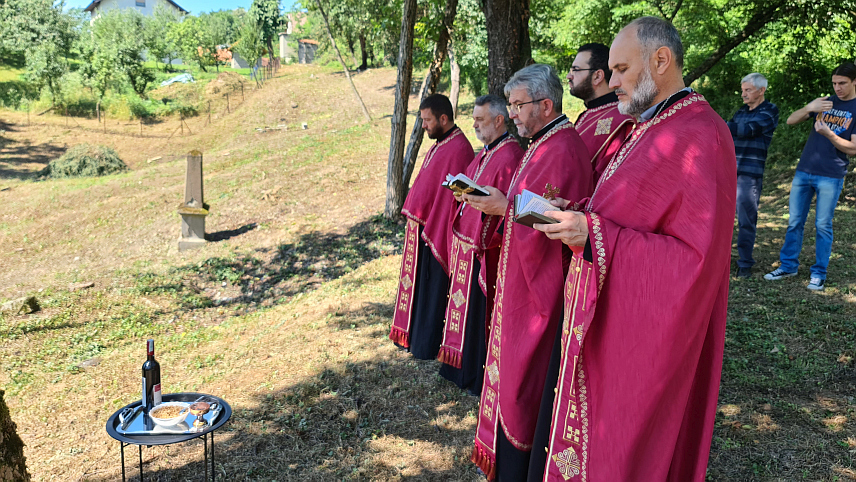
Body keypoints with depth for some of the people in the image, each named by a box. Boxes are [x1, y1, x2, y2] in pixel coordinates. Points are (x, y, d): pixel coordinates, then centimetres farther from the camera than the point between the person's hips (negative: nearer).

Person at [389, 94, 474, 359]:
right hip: (421, 227, 10)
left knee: (431, 289, 2)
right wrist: (414, 214, 15)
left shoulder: (458, 149, -20)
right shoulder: (440, 144, 11)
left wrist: (432, 232, -21)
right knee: (418, 281, 18)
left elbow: (451, 196, -22)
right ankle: (414, 335, 33)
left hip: (436, 232, -10)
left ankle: (427, 345, 17)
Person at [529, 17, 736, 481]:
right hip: (606, 316, 9)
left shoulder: (700, 137, -19)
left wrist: (594, 234, -25)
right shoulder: (650, 127, 11)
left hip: (641, 331, -9)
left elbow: (695, 256, -24)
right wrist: (579, 214, 2)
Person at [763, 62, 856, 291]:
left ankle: (819, 274, 8)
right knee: (794, 222, 6)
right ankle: (788, 266, 17)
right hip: (804, 171, 4)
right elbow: (790, 121, 6)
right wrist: (809, 108, -13)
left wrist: (828, 134, -22)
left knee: (823, 225, 0)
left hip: (831, 177, -4)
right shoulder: (825, 102, 12)